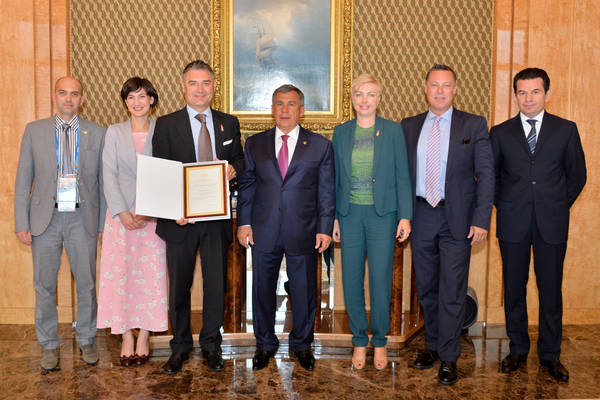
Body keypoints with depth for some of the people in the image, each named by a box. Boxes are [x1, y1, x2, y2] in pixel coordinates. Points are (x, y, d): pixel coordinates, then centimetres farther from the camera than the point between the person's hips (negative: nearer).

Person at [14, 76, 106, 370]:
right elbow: (23, 180, 4)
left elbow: (104, 181, 5)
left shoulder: (97, 133, 4)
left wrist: (104, 223, 1)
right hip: (45, 217, 0)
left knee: (86, 283, 8)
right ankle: (49, 345, 23)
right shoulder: (34, 130, 5)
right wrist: (21, 223, -2)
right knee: (45, 285, 8)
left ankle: (86, 340, 26)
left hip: (83, 219, 0)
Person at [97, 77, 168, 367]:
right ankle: (126, 337, 10)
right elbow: (109, 175, 2)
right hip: (121, 213, 1)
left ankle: (144, 337, 11)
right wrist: (122, 212, -10)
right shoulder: (114, 133, 8)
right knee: (120, 274, 0)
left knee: (151, 274, 0)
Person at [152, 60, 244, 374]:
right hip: (180, 218, -2)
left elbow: (239, 159, 17)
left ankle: (211, 345, 26)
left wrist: (234, 168, -9)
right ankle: (180, 346, 26)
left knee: (216, 284, 9)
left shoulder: (229, 123, 8)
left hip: (218, 217, 2)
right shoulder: (166, 124, 0)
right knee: (179, 285, 9)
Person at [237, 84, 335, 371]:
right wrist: (244, 222, 0)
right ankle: (265, 344, 30)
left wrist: (325, 229, -4)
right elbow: (246, 185, 8)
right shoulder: (255, 144, 7)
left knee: (304, 291, 9)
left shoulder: (320, 145, 2)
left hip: (303, 233, -1)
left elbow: (326, 191, 2)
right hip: (263, 231, 1)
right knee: (262, 289, 11)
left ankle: (301, 344, 29)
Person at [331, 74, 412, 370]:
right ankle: (359, 341, 20)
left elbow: (402, 176, 1)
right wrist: (334, 217, 6)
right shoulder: (341, 132, 7)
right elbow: (335, 177, 10)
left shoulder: (393, 130, 1)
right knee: (351, 280, 5)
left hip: (382, 214, -2)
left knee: (381, 280, -1)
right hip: (350, 214, 2)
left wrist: (405, 216, -6)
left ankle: (379, 341, 18)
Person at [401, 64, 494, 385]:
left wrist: (481, 220, -12)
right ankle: (433, 346, 30)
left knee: (452, 292, 0)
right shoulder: (409, 126, 8)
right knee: (426, 289, 13)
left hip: (457, 219, -3)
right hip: (421, 216, 3)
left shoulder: (474, 125, 0)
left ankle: (448, 358, 13)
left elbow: (486, 174, -3)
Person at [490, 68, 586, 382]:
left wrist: (559, 206, 6)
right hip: (513, 223, 1)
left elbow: (577, 175, 10)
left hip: (551, 224, 0)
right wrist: (504, 206, 6)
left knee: (551, 290, 4)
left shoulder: (566, 130, 5)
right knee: (514, 289, 7)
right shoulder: (500, 133, 6)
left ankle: (550, 355, 19)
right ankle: (518, 350, 22)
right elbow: (489, 175, 12)